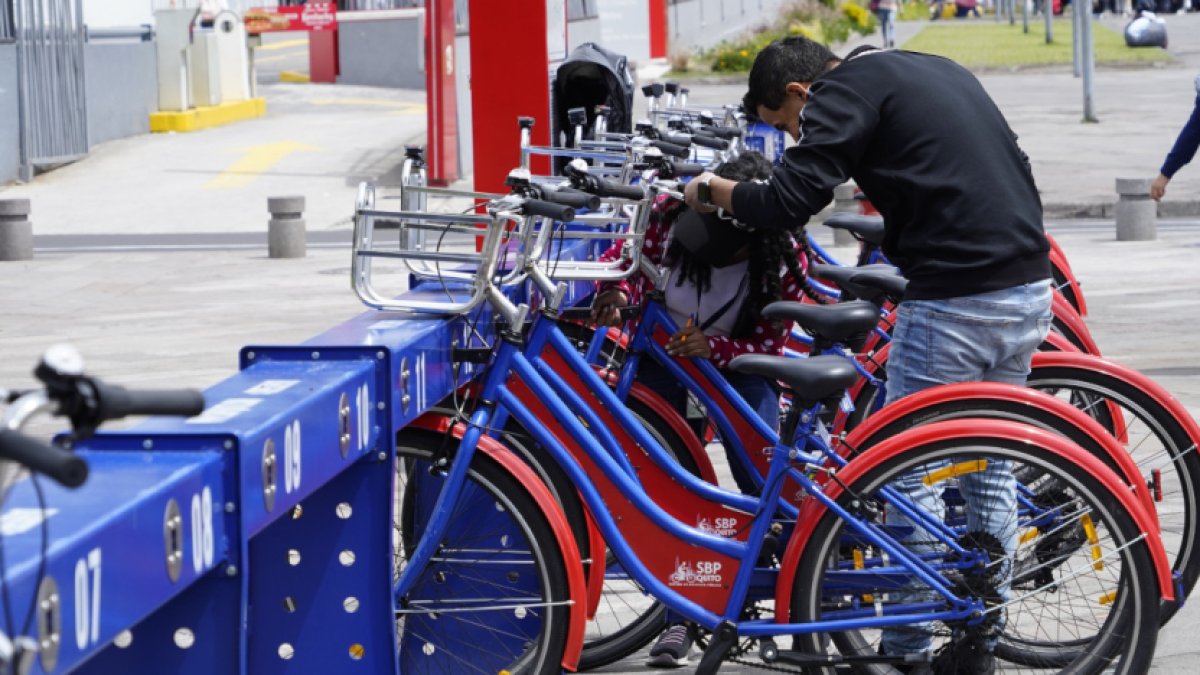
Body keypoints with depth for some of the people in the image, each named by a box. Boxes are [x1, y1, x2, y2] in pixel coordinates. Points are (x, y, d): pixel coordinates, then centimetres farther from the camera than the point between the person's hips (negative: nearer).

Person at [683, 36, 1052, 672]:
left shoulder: (844, 91, -5)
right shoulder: (933, 69, 21)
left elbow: (787, 203, -13)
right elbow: (1016, 169, 25)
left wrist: (709, 189, 2)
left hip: (953, 302, -9)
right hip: (1030, 288, 9)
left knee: (911, 474, 3)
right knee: (990, 467, 17)